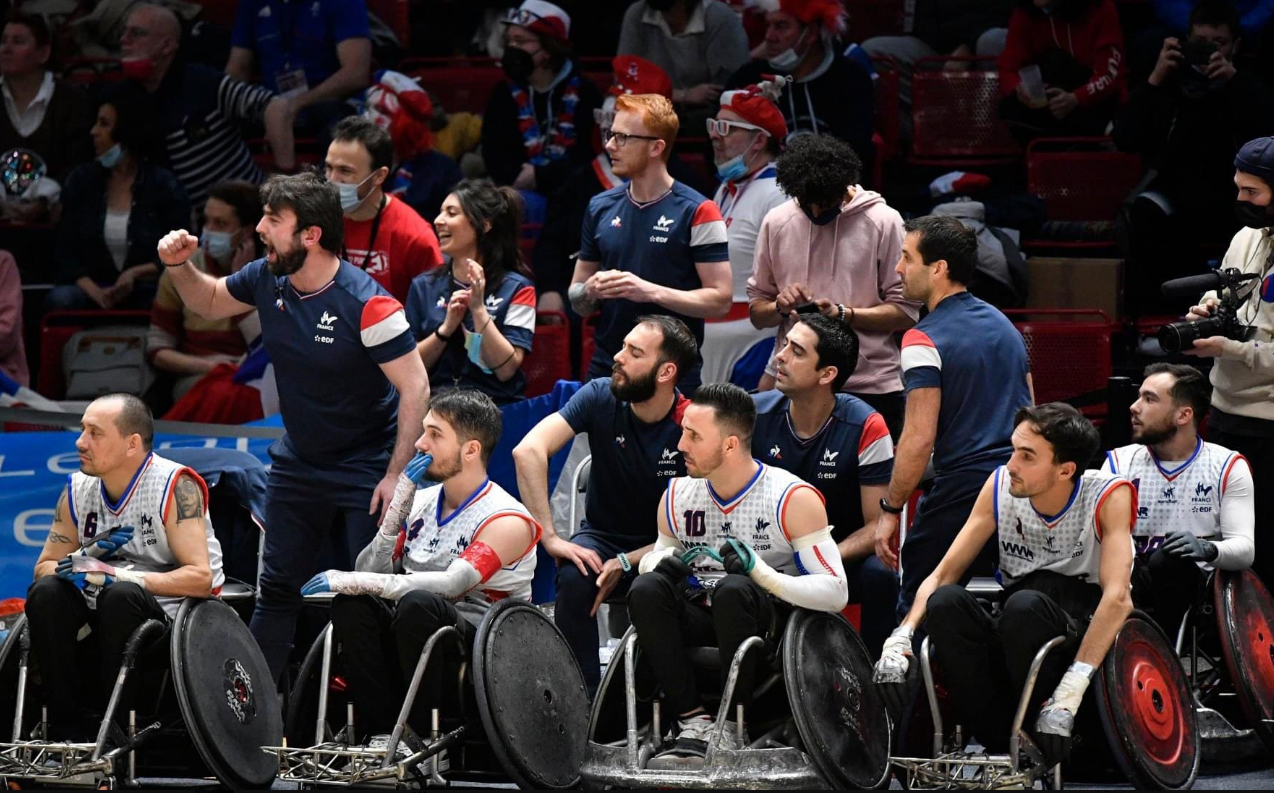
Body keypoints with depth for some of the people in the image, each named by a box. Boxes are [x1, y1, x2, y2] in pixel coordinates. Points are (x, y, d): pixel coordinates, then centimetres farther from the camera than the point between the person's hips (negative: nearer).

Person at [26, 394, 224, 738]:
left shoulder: (175, 486, -13)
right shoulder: (78, 491, 3)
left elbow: (200, 577, -21)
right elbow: (44, 568, 8)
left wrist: (117, 575, -28)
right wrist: (85, 558, -16)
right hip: (107, 612, 5)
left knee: (121, 595, -34)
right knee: (46, 593, -21)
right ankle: (66, 733, -19)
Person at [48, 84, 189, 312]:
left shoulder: (164, 185, 1)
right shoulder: (82, 180, 8)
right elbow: (64, 252, 4)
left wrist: (136, 273, -15)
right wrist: (94, 291, -14)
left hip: (146, 293, -2)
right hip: (93, 292, 2)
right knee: (59, 300, -32)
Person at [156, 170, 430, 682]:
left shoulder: (366, 303, -24)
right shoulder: (266, 280, -4)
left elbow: (415, 387, -20)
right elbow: (208, 303, 19)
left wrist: (395, 475, -21)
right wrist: (179, 266, -2)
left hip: (365, 469, -6)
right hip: (297, 463, 6)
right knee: (276, 588, 8)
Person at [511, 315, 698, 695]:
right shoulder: (601, 397, -11)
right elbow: (528, 451, -22)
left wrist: (626, 564, -26)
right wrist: (551, 538, -29)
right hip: (603, 536, 2)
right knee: (574, 577, -32)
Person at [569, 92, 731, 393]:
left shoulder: (697, 212, -6)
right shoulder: (601, 207, 11)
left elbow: (720, 300, -9)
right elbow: (577, 299, 17)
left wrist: (652, 291, -19)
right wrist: (591, 290, -6)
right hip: (605, 372, 5)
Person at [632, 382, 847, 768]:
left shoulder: (793, 499, -11)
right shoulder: (678, 496, 3)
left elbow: (835, 593, -14)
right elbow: (654, 559, 18)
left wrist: (761, 571, -28)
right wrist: (666, 563, -9)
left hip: (768, 620, -5)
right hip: (704, 618, 5)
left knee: (733, 589, -36)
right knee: (646, 589, -25)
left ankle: (733, 728, -24)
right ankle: (696, 723, -24)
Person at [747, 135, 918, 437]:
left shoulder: (884, 222, -3)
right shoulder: (777, 222, 8)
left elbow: (906, 312, -6)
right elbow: (756, 310, 14)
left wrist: (843, 315, -18)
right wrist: (780, 307, -9)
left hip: (870, 387, -3)